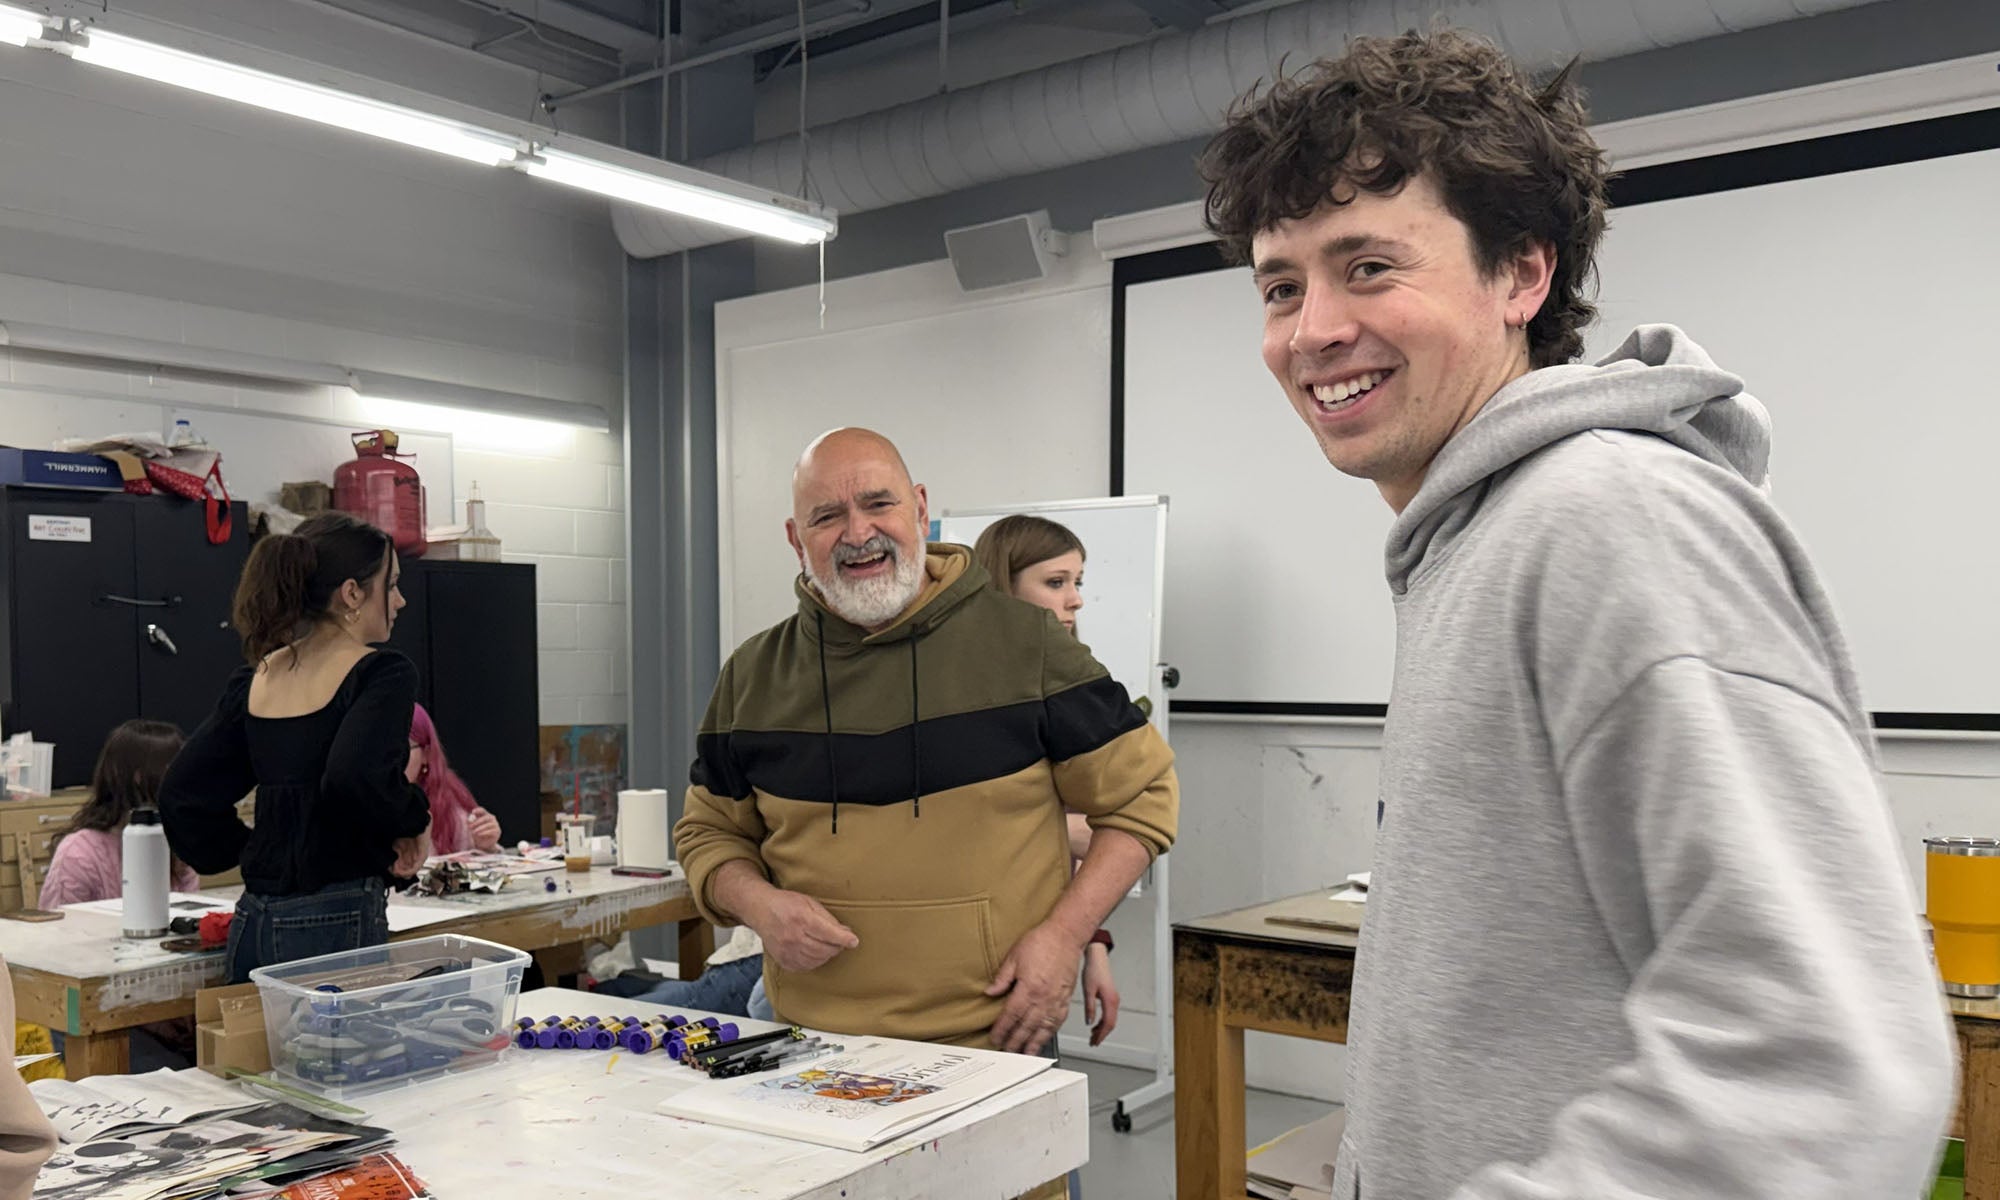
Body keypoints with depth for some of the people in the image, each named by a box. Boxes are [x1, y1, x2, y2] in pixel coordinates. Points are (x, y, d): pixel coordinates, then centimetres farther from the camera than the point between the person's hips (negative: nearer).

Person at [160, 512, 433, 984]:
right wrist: (413, 820, -9)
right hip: (337, 925, -7)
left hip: (254, 924, 7)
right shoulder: (381, 674, -10)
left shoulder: (256, 680, 10)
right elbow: (360, 776, -26)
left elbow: (182, 792, 13)